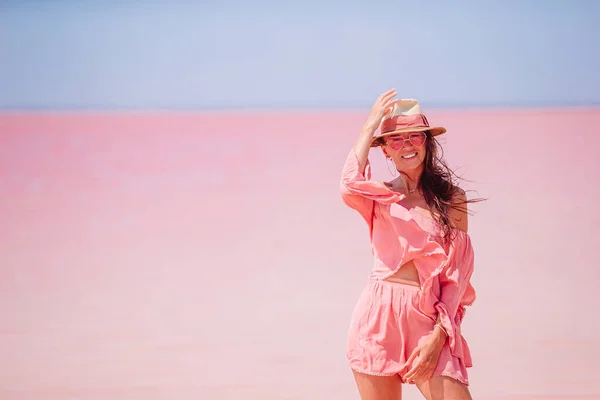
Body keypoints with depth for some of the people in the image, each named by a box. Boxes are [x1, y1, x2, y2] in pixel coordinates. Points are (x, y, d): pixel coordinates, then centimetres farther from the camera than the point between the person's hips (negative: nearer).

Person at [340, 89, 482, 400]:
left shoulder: (452, 199, 7)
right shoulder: (380, 196, 9)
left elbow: (457, 272, 3)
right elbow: (349, 189, -17)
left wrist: (439, 334, -8)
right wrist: (369, 127, -6)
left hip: (430, 319, 0)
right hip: (378, 317, 1)